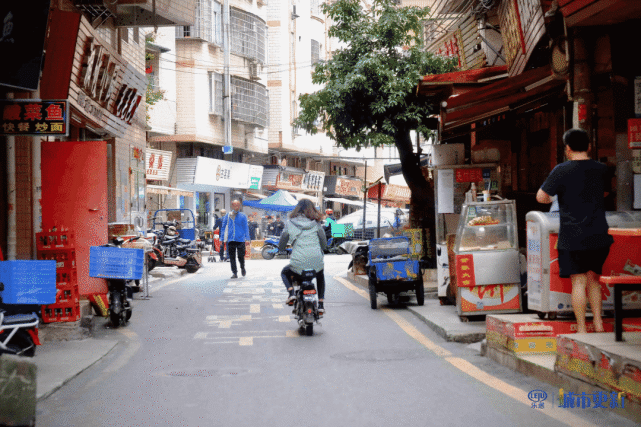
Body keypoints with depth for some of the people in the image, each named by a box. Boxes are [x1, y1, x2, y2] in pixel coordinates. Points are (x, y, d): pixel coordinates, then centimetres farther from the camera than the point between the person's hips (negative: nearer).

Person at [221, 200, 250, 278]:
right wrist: (225, 238, 8)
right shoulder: (228, 216, 8)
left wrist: (247, 238, 2)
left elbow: (246, 228, 6)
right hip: (231, 240, 2)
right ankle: (234, 273, 5)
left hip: (240, 239, -1)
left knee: (241, 256, 1)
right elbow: (224, 227, 13)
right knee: (232, 257, -1)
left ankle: (242, 268, 28)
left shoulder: (243, 216, 4)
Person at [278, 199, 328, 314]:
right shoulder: (316, 224, 7)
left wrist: (281, 249, 33)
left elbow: (281, 246, 10)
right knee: (320, 276, 37)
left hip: (298, 263, -2)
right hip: (317, 264, 2)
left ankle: (291, 293, 4)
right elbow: (324, 244, 12)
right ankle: (321, 304, 24)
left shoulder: (290, 223, 3)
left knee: (285, 273, 32)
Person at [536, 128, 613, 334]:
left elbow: (541, 197, -5)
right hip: (598, 235, 4)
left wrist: (551, 199, 16)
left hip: (573, 237, -4)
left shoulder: (562, 170, -9)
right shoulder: (601, 169, 6)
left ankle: (582, 329, 1)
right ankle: (598, 321, 14)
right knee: (593, 278, 18)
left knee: (578, 281, -1)